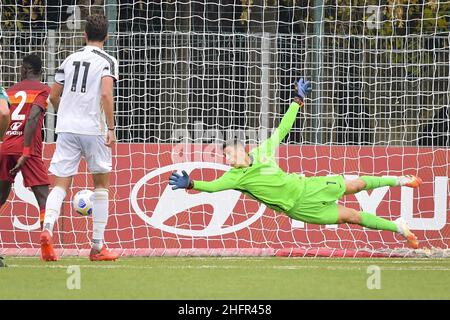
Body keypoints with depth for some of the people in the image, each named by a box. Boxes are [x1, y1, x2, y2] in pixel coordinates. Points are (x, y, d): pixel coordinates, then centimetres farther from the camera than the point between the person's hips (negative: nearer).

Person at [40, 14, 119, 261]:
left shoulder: (70, 59, 13)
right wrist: (111, 129, -13)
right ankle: (98, 246, 12)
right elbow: (106, 95, -17)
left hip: (66, 129, 3)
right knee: (101, 184, 14)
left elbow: (53, 96, 16)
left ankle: (47, 228, -29)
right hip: (93, 129, -3)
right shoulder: (107, 61, -2)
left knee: (60, 185, 0)